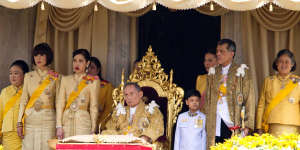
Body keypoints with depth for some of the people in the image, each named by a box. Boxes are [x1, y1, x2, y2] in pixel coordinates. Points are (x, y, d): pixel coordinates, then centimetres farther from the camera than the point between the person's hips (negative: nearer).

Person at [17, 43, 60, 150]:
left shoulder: (55, 77, 4)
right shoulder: (28, 76, 11)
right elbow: (23, 100, 8)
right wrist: (19, 122, 1)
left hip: (48, 119, -2)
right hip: (30, 119, 2)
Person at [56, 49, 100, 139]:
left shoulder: (93, 81, 3)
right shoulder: (65, 79, 12)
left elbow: (94, 107, 3)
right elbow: (60, 103, 8)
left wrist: (93, 130, -1)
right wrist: (59, 126, 0)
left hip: (83, 122, -3)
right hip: (67, 121, 3)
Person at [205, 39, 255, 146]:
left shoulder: (241, 71, 2)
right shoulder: (213, 73, 16)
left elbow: (249, 99, -2)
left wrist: (247, 125, -10)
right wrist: (207, 121, 7)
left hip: (234, 124, -3)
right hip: (215, 125, 4)